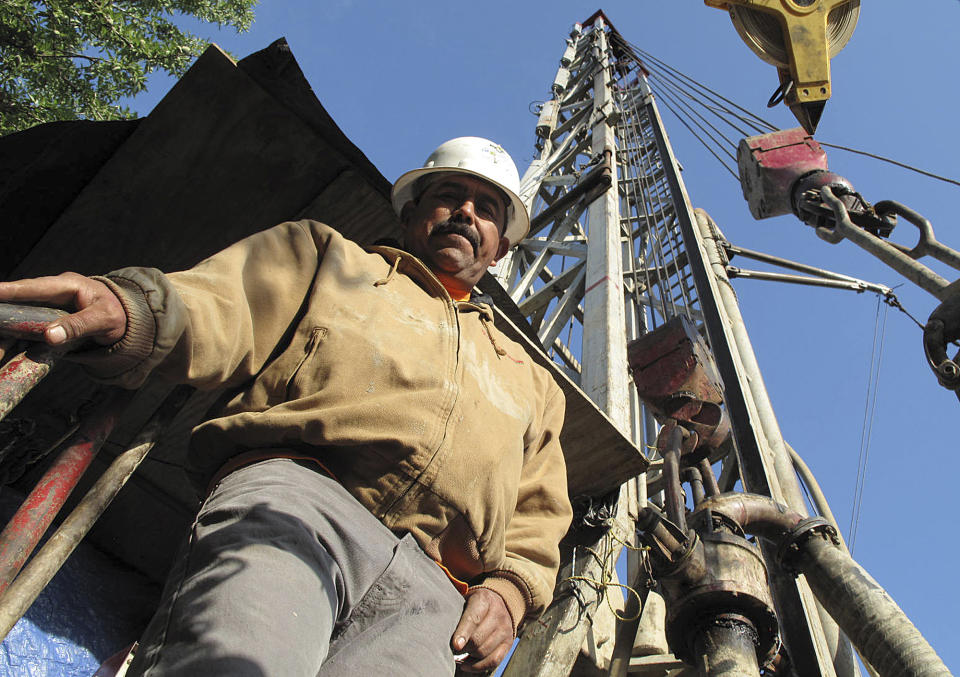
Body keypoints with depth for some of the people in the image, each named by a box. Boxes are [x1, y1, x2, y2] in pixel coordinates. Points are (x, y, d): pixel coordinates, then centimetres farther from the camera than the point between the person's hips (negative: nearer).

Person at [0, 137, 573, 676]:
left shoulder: (528, 379, 33)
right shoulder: (327, 256, 27)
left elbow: (538, 515, 30)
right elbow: (222, 311, 10)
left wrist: (508, 590, 7)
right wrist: (137, 308, -14)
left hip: (426, 590, 3)